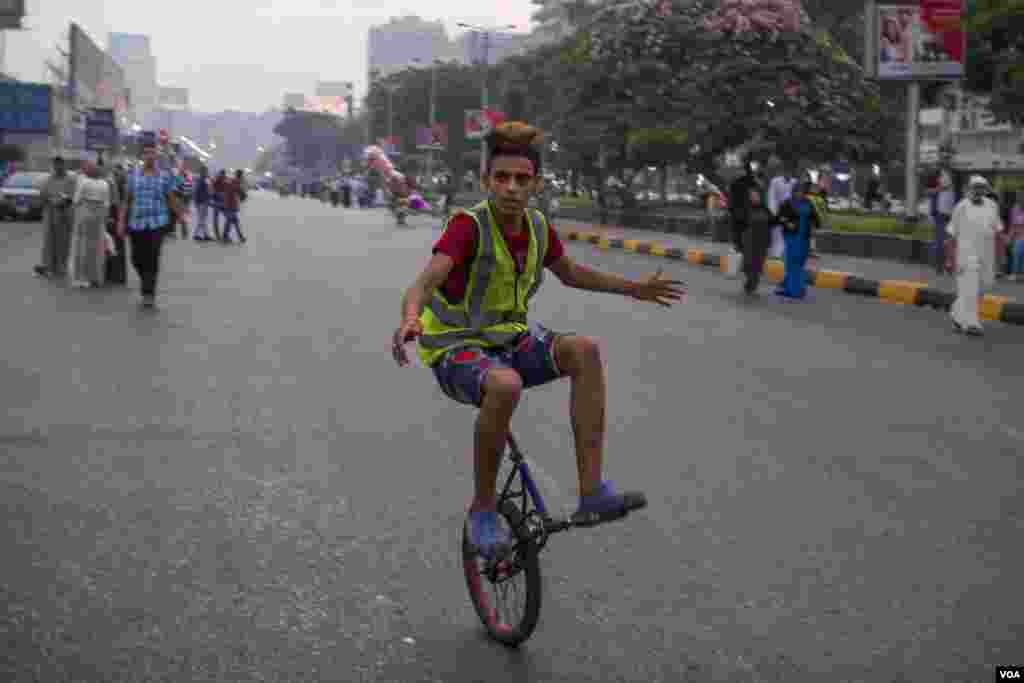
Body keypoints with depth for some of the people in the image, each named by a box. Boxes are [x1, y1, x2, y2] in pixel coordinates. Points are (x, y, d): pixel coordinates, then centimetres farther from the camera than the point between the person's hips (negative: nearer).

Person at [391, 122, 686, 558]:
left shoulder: (538, 227, -2)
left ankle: (592, 493, -21)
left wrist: (634, 288, 19)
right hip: (457, 349, -6)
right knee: (506, 385, -38)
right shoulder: (468, 226, -21)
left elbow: (570, 273, 19)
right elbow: (424, 283, -36)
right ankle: (483, 510, -17)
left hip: (510, 340, 6)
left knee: (584, 350, -21)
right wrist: (410, 320, -57)